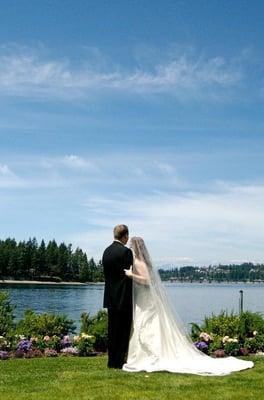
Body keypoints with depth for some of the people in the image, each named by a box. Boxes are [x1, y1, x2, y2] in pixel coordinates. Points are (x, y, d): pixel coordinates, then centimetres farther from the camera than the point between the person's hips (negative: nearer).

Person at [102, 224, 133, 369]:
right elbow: (129, 275, -14)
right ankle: (118, 361, 2)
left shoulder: (106, 251, 9)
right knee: (124, 330, 0)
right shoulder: (126, 251, -14)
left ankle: (112, 361, 19)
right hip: (123, 297, -7)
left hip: (110, 297, 7)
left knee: (112, 330, 13)